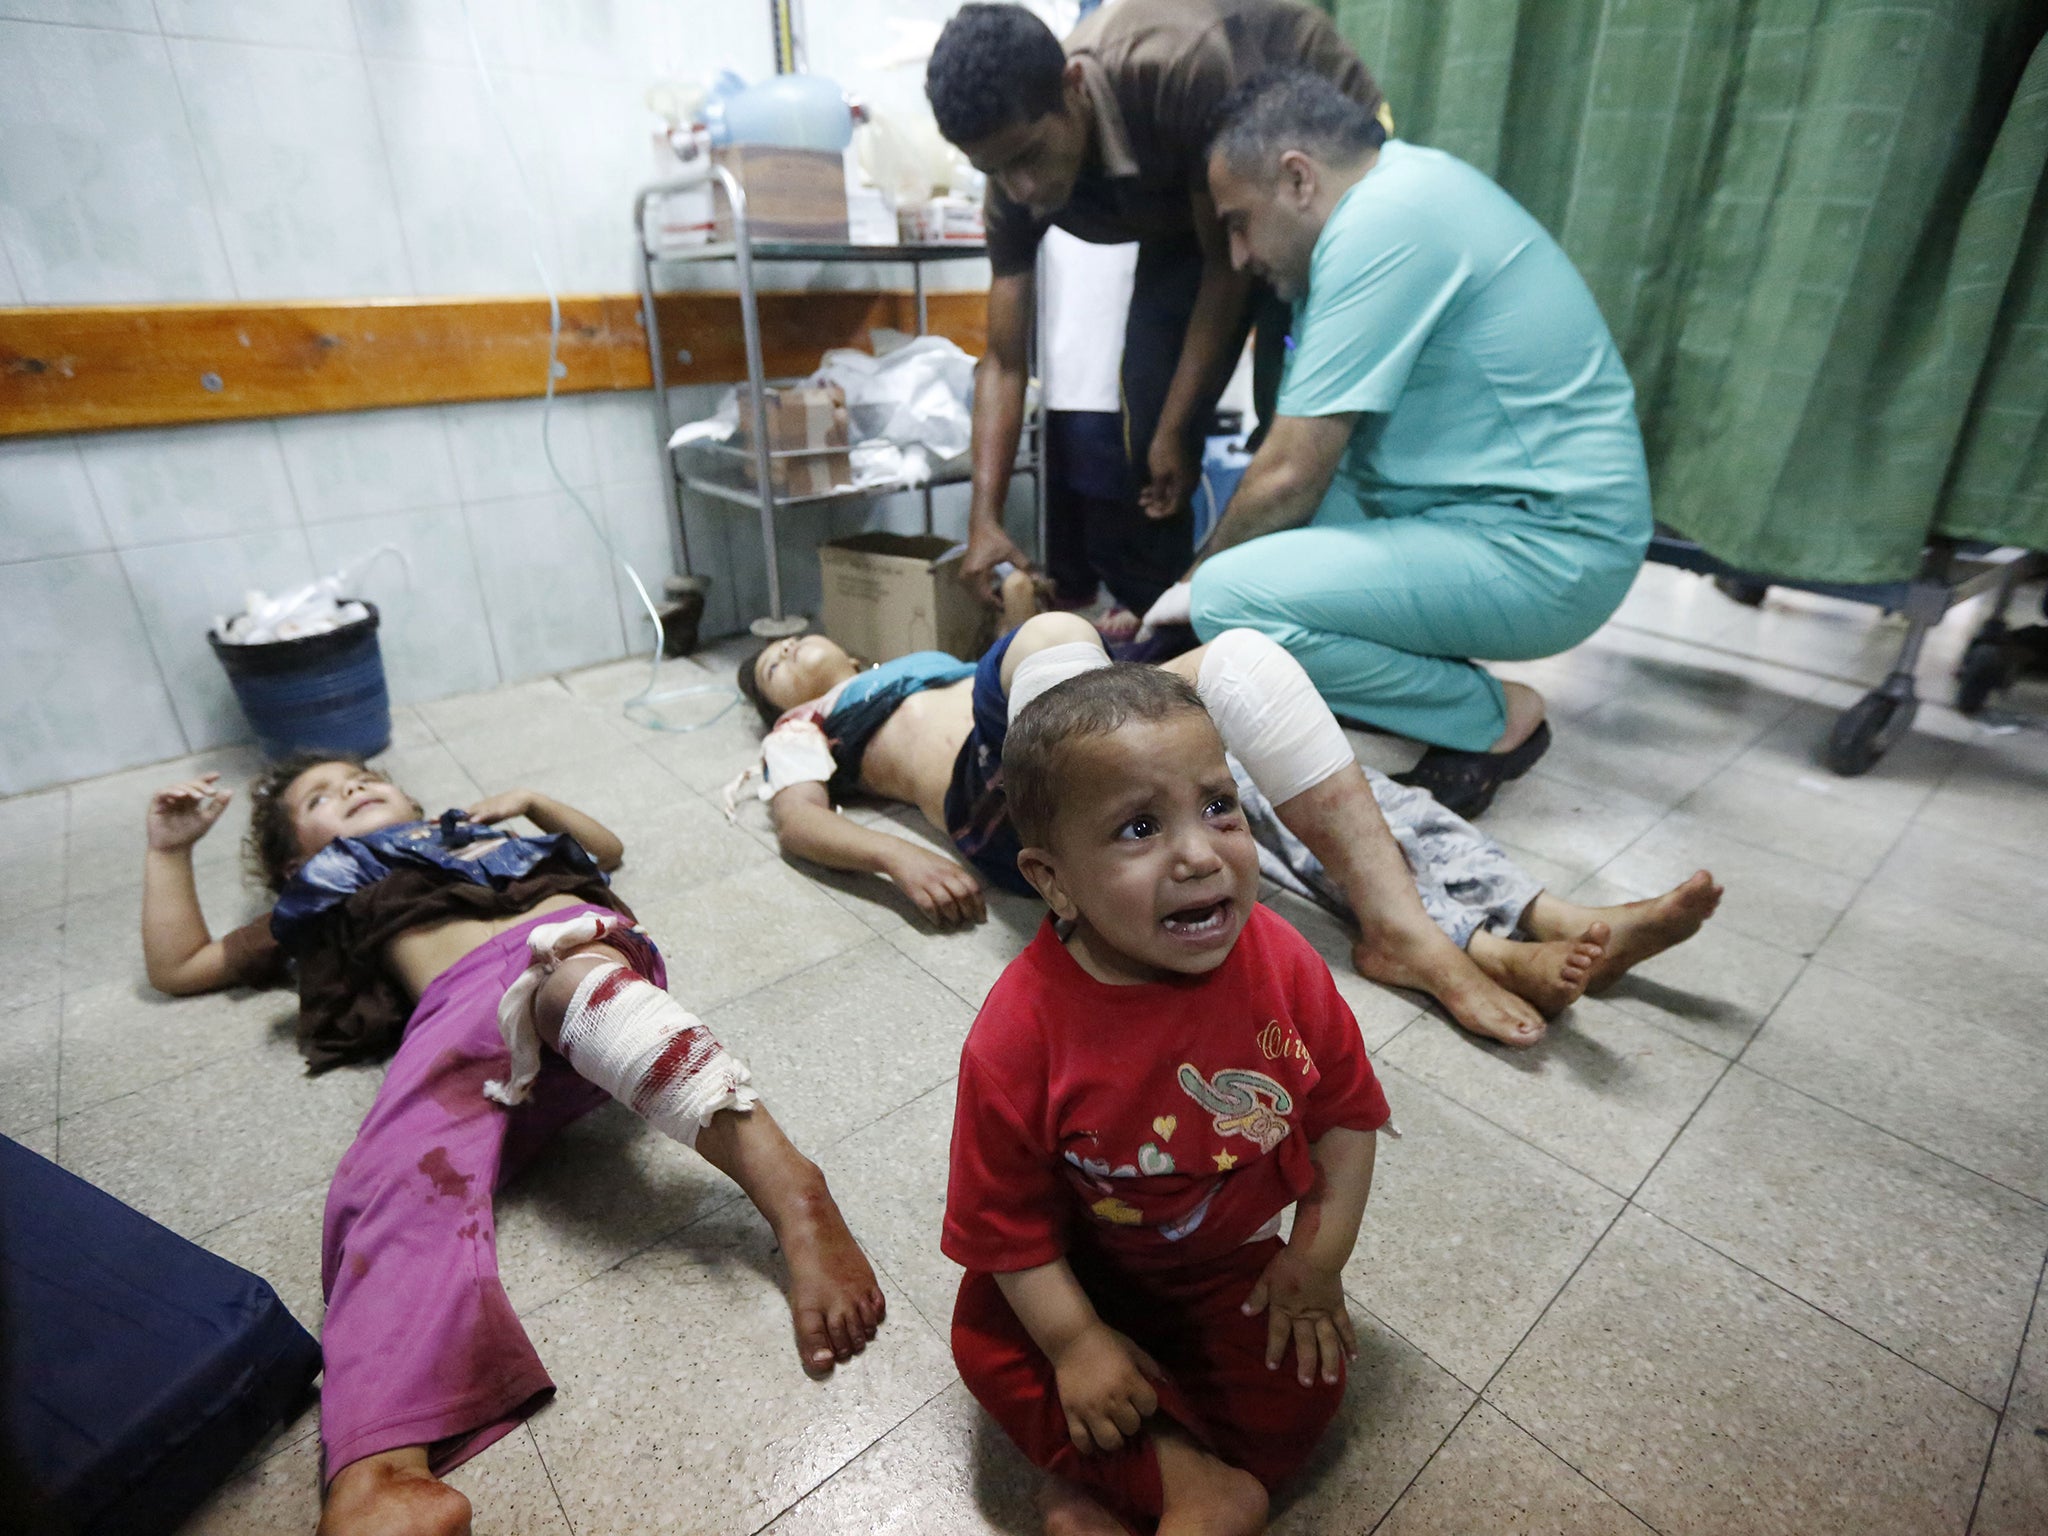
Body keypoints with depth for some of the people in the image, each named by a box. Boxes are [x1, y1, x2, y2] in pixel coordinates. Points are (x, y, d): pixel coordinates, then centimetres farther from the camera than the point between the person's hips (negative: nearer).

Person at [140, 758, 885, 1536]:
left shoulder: (479, 831, 43)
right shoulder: (326, 899, 40)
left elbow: (607, 846, 47)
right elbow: (177, 966, 44)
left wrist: (531, 800, 35)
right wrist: (170, 850, 44)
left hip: (573, 936, 0)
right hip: (458, 1005, 1)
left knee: (573, 983, -38)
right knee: (403, 1175, -31)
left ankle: (790, 1189, -57)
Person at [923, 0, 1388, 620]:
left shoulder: (1179, 68, -38)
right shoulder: (1015, 185, -21)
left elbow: (1230, 259, -27)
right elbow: (1004, 363, -16)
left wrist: (1176, 431, -25)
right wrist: (985, 519, -25)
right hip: (1185, 206, 5)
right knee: (1144, 418, -5)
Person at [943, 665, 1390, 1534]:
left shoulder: (1284, 967, -23)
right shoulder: (1021, 1035, -30)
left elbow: (1346, 1110, -6)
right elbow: (1006, 1215, -17)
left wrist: (1319, 1260, -5)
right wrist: (1075, 1341, -16)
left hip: (1232, 1265, 2)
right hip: (1082, 1267, -1)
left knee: (1304, 1387, -12)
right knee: (988, 1344, -18)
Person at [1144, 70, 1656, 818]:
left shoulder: (1380, 226, -18)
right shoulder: (1403, 183, 14)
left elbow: (1290, 477, -18)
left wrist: (1199, 580, -2)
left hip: (1545, 553, -10)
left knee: (1231, 599, -24)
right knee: (1245, 506, 13)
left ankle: (1495, 719, -5)